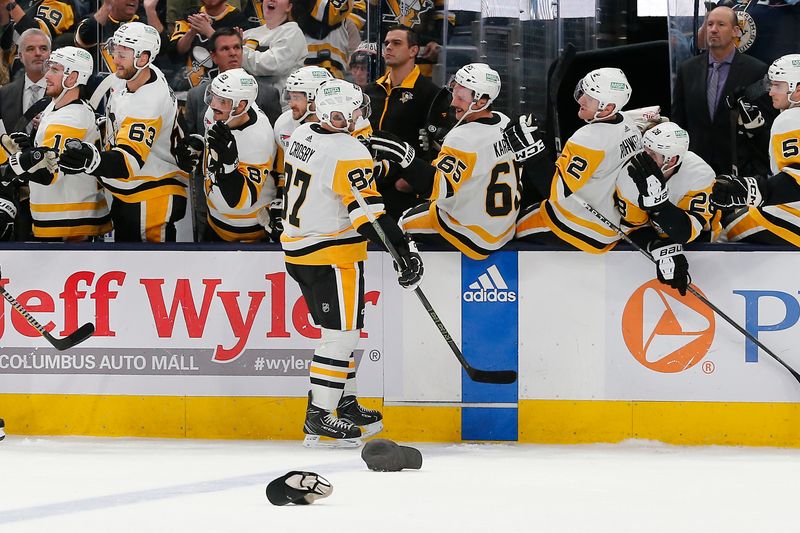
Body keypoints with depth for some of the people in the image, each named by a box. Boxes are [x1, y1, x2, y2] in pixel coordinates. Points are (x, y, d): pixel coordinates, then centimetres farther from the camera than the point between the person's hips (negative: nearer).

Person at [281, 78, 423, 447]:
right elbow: (370, 214, -25)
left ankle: (345, 405, 27)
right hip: (332, 257, -9)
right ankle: (318, 420, -6)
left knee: (342, 330, 19)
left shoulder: (302, 135, 5)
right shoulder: (348, 154, -21)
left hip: (298, 249, 9)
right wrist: (405, 251, -25)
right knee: (341, 334, -5)